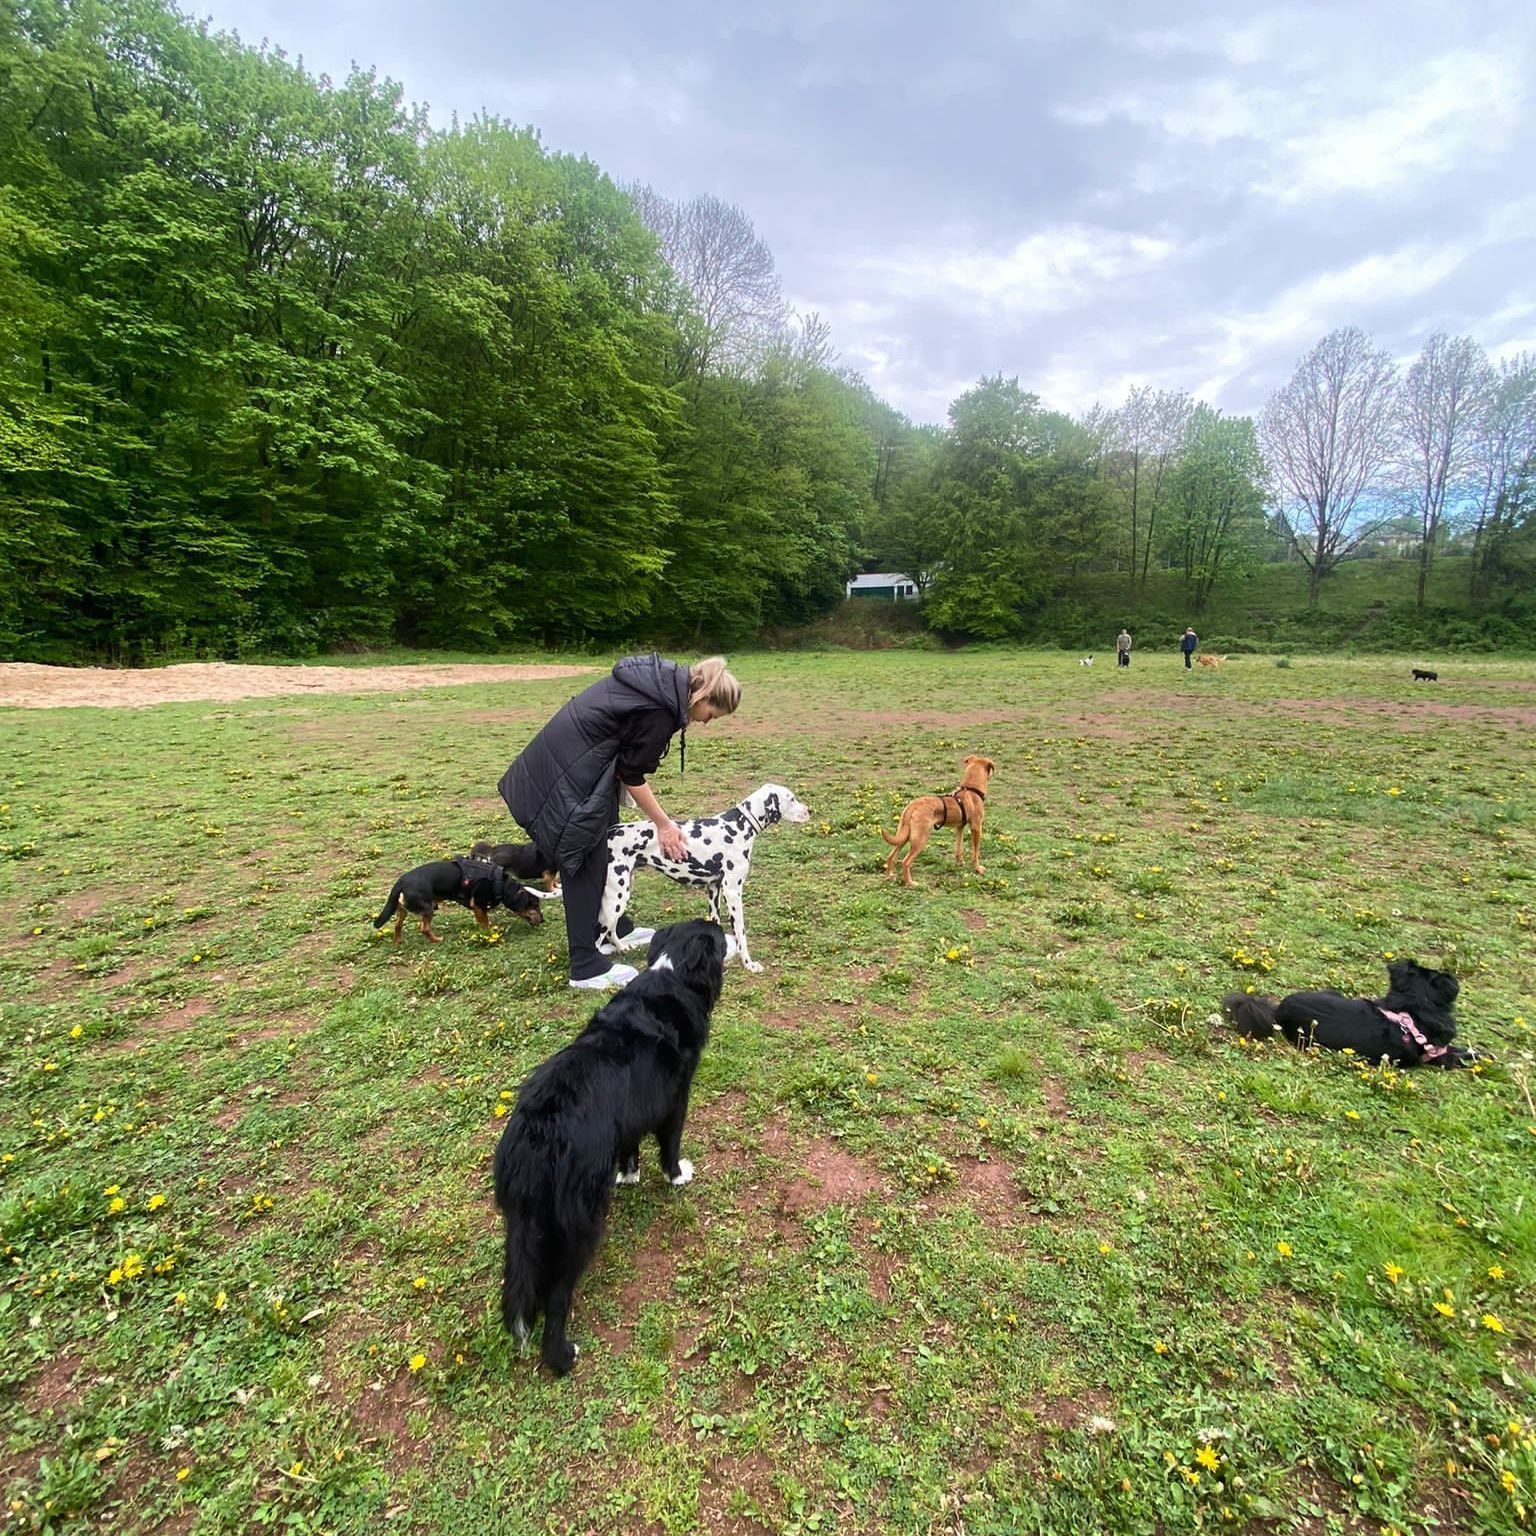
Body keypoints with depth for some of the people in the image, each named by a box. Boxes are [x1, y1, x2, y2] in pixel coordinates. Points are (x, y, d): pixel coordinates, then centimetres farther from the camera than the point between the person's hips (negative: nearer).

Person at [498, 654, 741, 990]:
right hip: (569, 775, -10)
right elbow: (632, 774, -15)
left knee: (605, 849, 20)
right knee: (585, 864, -3)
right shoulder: (659, 710, -24)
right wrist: (664, 825, -4)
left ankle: (616, 927, 37)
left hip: (573, 762, 10)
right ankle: (586, 968, 7)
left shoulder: (664, 680, 4)